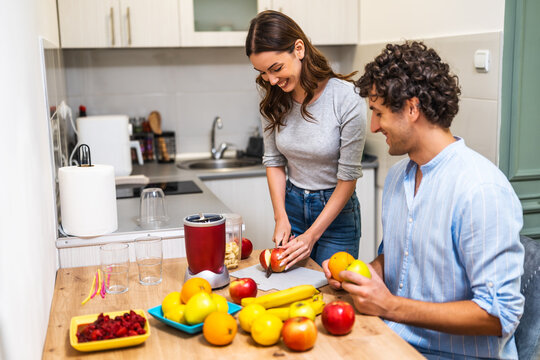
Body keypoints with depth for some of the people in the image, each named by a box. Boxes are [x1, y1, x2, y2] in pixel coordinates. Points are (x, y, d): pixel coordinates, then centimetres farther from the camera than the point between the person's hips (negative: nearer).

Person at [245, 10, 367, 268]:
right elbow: (273, 160, 3)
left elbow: (348, 177, -17)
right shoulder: (273, 98, -6)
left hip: (335, 210, -4)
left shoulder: (347, 98, -22)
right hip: (291, 203, 4)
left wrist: (312, 235, -18)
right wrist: (281, 217, -8)